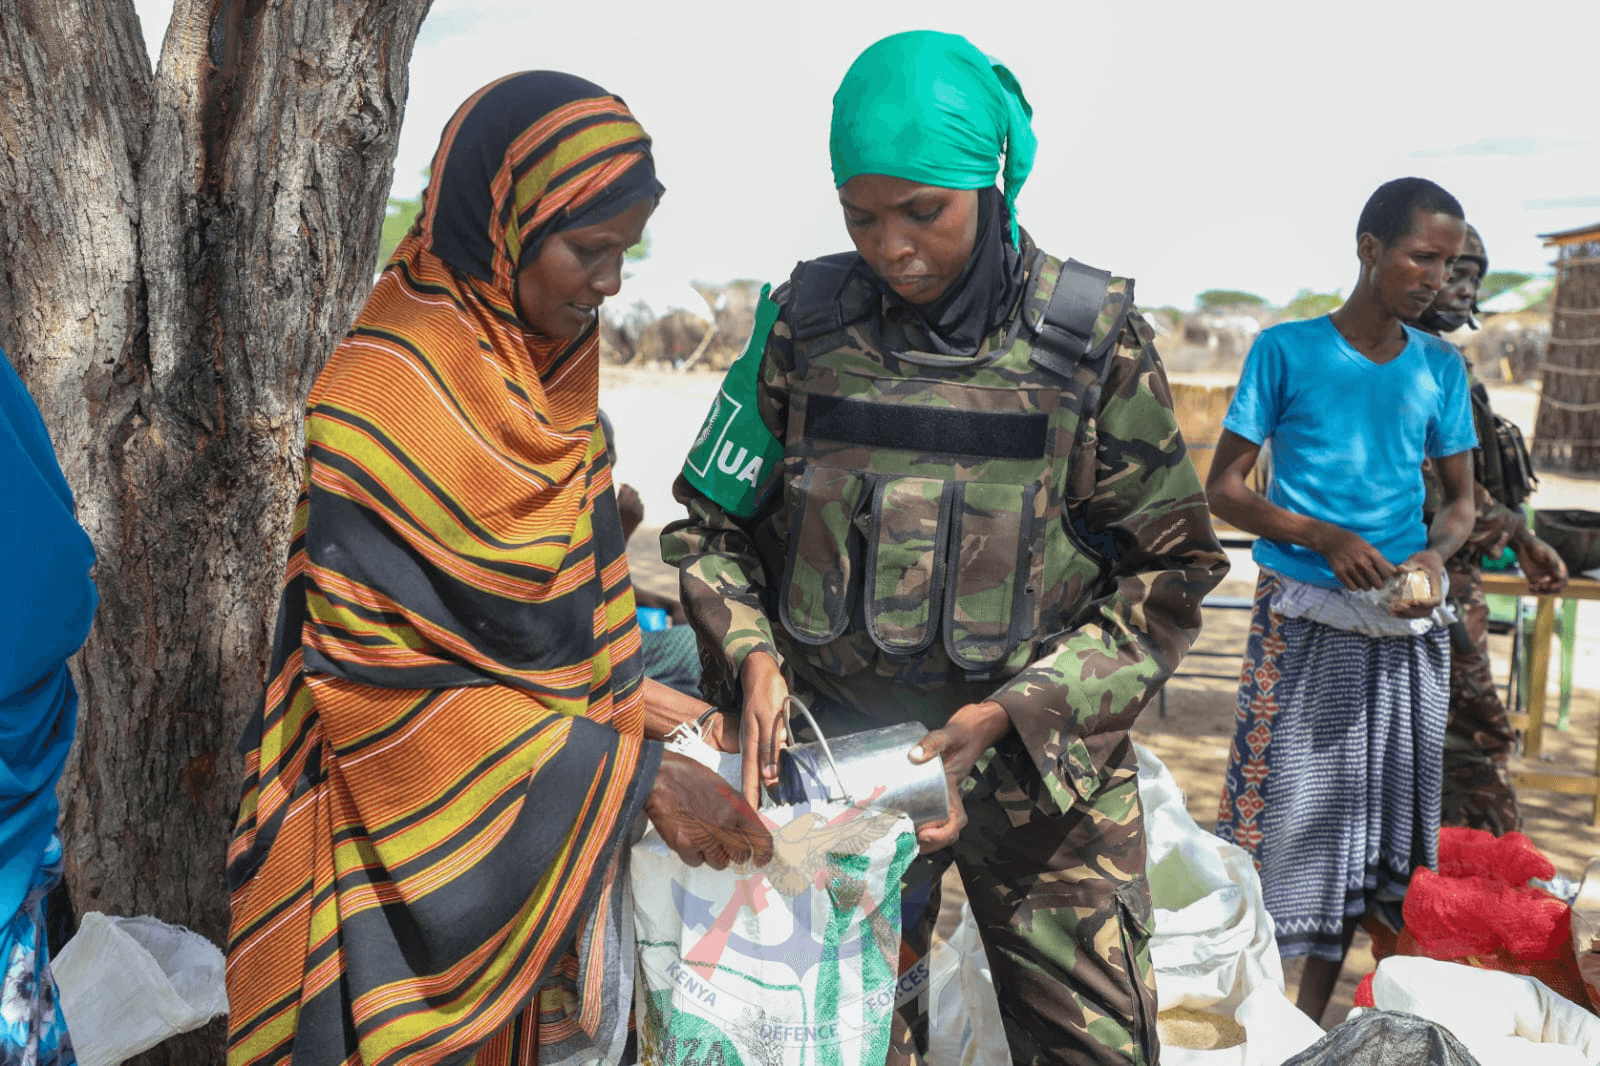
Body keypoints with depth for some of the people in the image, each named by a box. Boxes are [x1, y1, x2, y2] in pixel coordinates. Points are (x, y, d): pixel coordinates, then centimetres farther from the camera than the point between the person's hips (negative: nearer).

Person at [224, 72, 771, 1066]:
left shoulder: (548, 372, 3)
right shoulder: (387, 401, -21)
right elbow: (394, 681, -22)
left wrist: (623, 695, 1)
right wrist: (632, 777, -21)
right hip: (421, 849, -7)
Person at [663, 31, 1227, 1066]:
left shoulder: (1093, 336, -6)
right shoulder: (806, 322, -1)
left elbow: (1170, 569, -3)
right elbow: (712, 523, 7)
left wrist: (1015, 711, -13)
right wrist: (752, 653, -12)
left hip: (1041, 765, -1)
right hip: (832, 750, 1)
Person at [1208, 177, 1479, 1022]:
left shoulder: (1440, 367, 8)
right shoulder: (1287, 350, -3)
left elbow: (1460, 499, 14)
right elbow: (1222, 489, -4)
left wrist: (1433, 554, -9)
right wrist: (1326, 538, -17)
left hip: (1404, 629, 4)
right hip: (1302, 623, -4)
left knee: (1369, 823, 9)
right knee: (1283, 808, -1)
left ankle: (1315, 1012, 22)